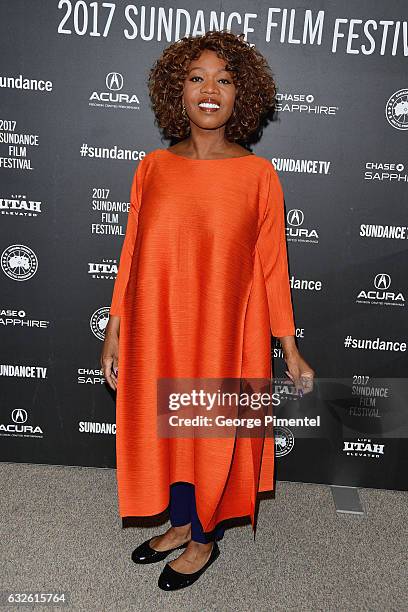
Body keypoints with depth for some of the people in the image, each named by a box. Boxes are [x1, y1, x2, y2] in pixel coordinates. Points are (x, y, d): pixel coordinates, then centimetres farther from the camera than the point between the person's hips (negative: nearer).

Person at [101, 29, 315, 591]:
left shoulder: (259, 174, -6)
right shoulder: (153, 167, 1)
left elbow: (271, 264, -3)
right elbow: (132, 253, 4)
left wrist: (290, 349, -1)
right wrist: (114, 330, 5)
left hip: (226, 333, -3)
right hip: (157, 329, 3)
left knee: (215, 436, 13)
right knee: (165, 429, 17)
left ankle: (205, 540, 39)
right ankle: (181, 524, 44)